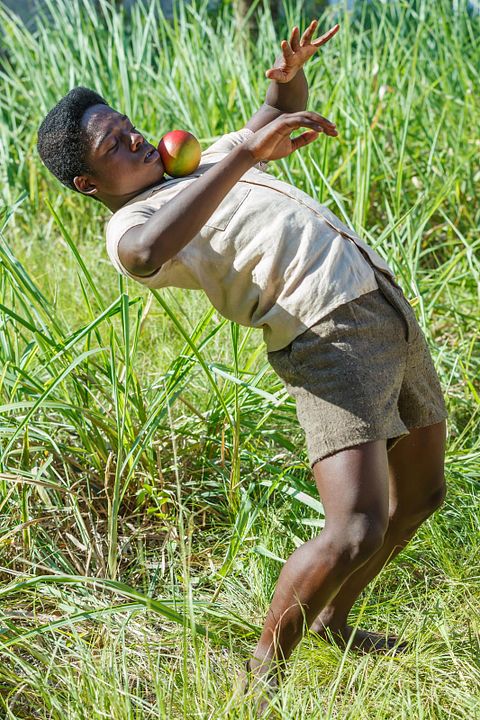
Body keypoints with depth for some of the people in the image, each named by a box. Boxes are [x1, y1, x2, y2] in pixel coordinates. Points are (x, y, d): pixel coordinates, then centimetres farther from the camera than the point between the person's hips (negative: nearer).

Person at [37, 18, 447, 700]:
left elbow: (282, 110, 34)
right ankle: (264, 671, -1)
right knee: (357, 531, -22)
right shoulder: (129, 225, -5)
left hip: (389, 306, 9)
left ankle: (334, 619, 36)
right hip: (330, 336, -9)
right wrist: (245, 151, -36)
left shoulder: (200, 163, 23)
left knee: (420, 494, 18)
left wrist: (290, 74, 9)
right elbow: (148, 254, -31)